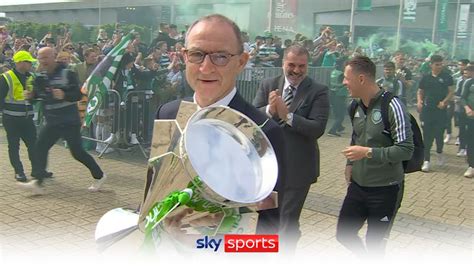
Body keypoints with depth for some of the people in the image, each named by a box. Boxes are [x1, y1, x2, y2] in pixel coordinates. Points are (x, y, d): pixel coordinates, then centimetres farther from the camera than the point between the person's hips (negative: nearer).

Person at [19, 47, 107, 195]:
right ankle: (38, 182, 4)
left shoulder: (67, 74, -11)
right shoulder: (41, 77, 7)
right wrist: (31, 95, -3)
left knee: (77, 152, -2)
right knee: (40, 147, -1)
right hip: (52, 121, 7)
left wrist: (64, 95, -34)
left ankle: (99, 176, 16)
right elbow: (39, 94, 19)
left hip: (69, 121, -6)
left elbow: (78, 95, -15)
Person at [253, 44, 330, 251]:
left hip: (297, 167, -4)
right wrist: (270, 110, -27)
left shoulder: (318, 91, -10)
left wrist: (287, 115, -28)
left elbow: (318, 128, -20)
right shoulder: (268, 85, 1)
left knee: (288, 220, 10)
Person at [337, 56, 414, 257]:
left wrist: (367, 152, -26)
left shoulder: (391, 106, -19)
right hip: (358, 185, 7)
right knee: (344, 233, 15)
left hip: (385, 189, -6)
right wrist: (350, 163, 5)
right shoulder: (357, 106, 3)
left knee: (375, 244, 8)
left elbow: (406, 149, -21)